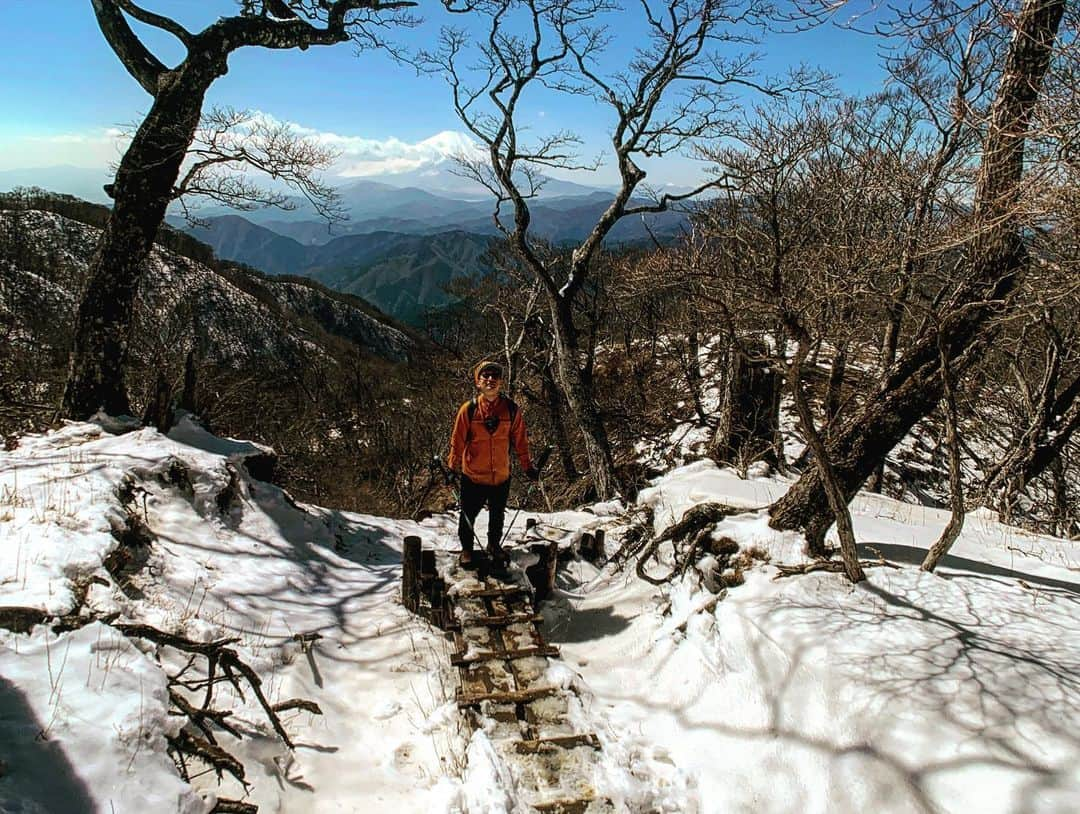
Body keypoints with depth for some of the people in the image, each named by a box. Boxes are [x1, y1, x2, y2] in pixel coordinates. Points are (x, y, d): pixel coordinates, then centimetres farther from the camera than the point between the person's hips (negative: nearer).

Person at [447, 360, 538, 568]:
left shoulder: (511, 409, -7)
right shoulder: (468, 409, -13)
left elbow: (520, 440, 1)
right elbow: (457, 441, -6)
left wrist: (527, 467, 6)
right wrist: (453, 467, -4)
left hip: (501, 476, 2)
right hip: (473, 476, -2)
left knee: (497, 515, 22)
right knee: (469, 514, 15)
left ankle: (494, 544, 47)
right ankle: (466, 547, 39)